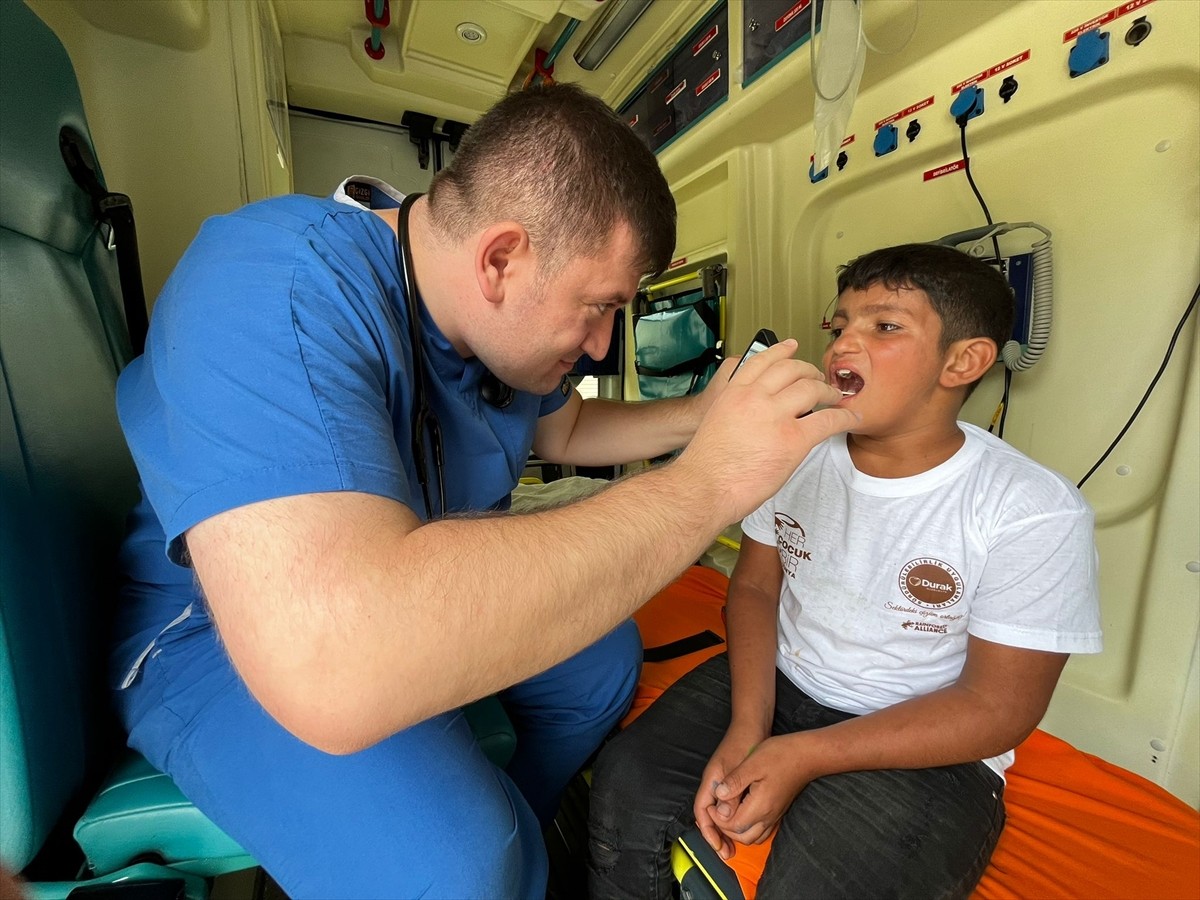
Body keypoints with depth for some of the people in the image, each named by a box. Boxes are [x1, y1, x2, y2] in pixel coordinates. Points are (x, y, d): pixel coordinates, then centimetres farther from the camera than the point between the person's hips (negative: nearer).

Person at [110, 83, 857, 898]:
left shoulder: (507, 319, -9)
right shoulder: (279, 286, -33)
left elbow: (563, 430, 8)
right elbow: (336, 660, -46)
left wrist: (695, 418, -6)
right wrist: (707, 482, -39)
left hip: (434, 595, 7)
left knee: (604, 656, 5)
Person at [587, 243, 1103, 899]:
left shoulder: (1033, 512, -16)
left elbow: (999, 706, -13)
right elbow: (754, 587, -1)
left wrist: (803, 756, -20)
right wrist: (746, 728, -14)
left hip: (925, 748, -2)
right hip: (773, 685, 3)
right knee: (625, 785, -12)